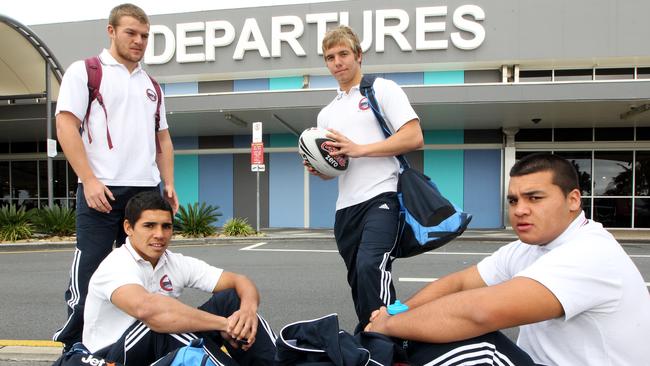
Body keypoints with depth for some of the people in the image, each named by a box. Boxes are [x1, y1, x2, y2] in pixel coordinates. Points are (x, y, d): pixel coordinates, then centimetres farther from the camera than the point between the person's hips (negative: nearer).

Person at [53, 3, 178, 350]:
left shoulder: (150, 85, 20)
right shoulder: (85, 71, 4)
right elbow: (66, 126, -5)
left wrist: (169, 183, 10)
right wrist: (89, 180, -14)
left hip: (147, 191, 5)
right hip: (101, 190, -5)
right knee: (87, 276, -3)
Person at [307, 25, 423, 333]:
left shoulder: (382, 89, 3)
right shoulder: (326, 113, 21)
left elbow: (414, 138, -9)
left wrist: (360, 149, -13)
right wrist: (317, 169, 3)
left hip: (381, 197, -6)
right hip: (346, 207, 7)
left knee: (370, 266, -26)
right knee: (359, 282, 11)